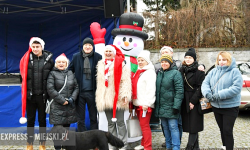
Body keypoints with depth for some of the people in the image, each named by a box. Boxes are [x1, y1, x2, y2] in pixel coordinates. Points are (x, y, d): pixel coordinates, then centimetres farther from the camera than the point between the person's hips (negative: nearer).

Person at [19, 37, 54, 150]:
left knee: (42, 120, 10)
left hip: (43, 95, -1)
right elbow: (23, 75, 9)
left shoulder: (49, 59, -2)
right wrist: (25, 91, 8)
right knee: (30, 120, 10)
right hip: (30, 95, 1)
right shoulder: (27, 59, 1)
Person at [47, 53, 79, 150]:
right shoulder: (52, 74, 1)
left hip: (70, 106, 4)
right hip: (57, 107, -4)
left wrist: (72, 99, -4)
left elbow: (76, 87, 13)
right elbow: (50, 89, -8)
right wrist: (62, 100, -11)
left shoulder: (70, 73, 14)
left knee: (67, 127, 8)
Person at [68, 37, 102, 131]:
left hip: (92, 92, -1)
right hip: (80, 92, 1)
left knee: (94, 117, 10)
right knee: (80, 119, 9)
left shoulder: (98, 57, -1)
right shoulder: (76, 57, 3)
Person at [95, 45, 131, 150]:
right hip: (105, 99, 6)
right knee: (110, 123, 12)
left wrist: (125, 95, -20)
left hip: (117, 98, -6)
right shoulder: (101, 65, 15)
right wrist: (99, 98, 20)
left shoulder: (120, 64, -4)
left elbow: (125, 81, -11)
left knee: (120, 122, -1)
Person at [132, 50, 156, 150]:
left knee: (144, 125, -7)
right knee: (142, 125, 12)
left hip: (145, 104, -7)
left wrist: (146, 103, -19)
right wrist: (134, 100, 14)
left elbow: (151, 89, -15)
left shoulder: (150, 72, -8)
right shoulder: (138, 72, 17)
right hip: (138, 103, 7)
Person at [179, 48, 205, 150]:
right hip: (184, 102, 6)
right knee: (188, 125, 9)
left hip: (195, 102, -5)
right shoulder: (182, 70, 11)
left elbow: (201, 87, -12)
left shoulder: (199, 71, -6)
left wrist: (193, 101, -15)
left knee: (193, 126, -3)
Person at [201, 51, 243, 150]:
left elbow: (237, 88, -19)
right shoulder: (213, 71, 7)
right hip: (216, 106, 5)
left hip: (230, 107, -5)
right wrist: (207, 93, -20)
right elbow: (205, 83, 2)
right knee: (222, 130, 18)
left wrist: (220, 95, -24)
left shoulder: (235, 72, -9)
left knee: (227, 131, -5)